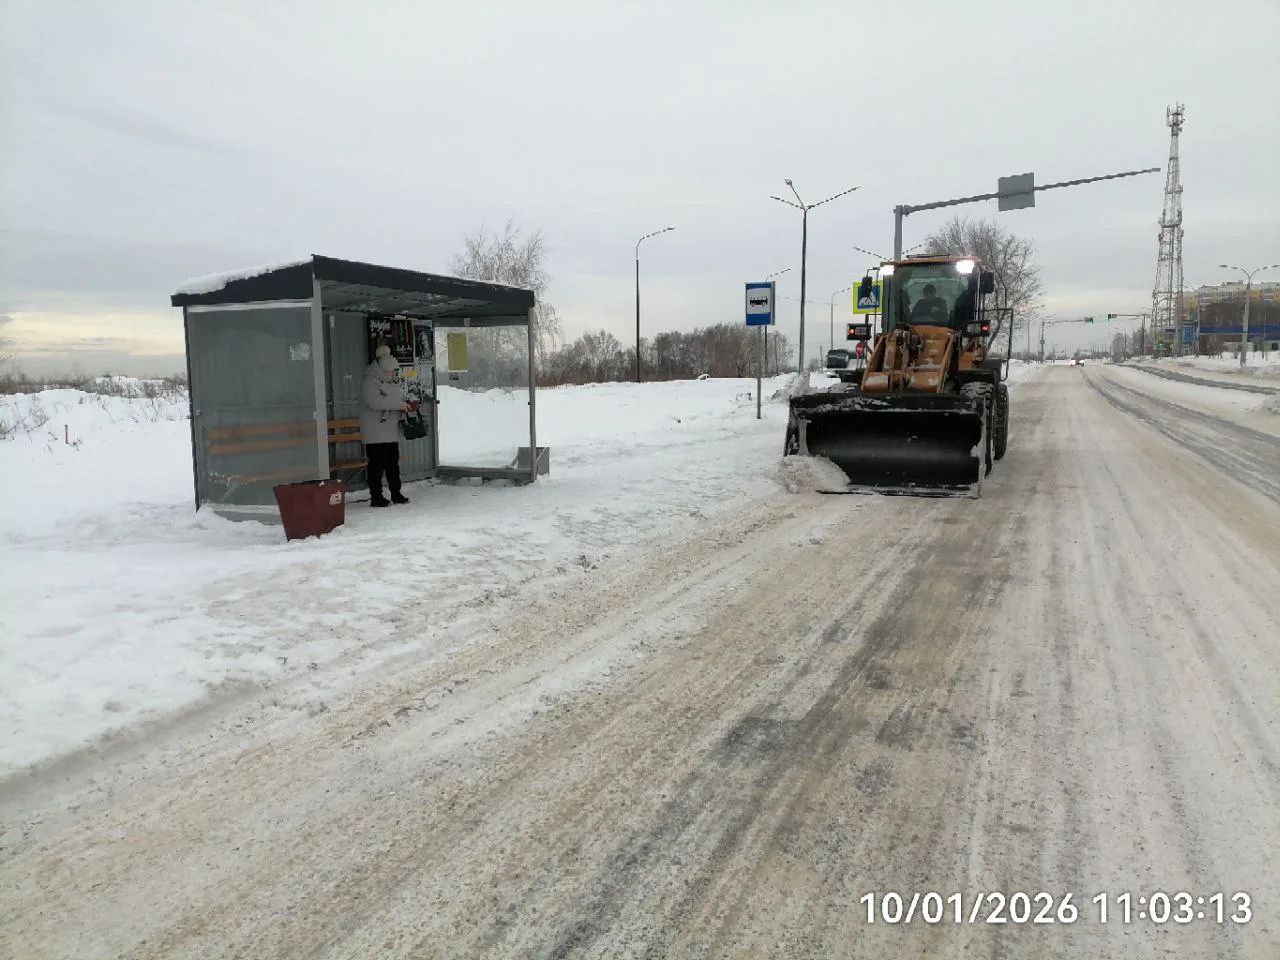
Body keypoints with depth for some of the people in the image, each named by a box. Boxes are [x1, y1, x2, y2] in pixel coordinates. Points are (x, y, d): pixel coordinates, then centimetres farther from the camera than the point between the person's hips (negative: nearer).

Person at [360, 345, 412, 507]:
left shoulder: (393, 382, 15)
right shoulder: (370, 382, -12)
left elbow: (402, 395, 28)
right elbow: (375, 402, -26)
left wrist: (408, 403, 5)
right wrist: (399, 404, -25)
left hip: (391, 432, 8)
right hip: (375, 434, -8)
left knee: (393, 463, 12)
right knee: (377, 465, -5)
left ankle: (396, 494, 20)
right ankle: (376, 497, 1)